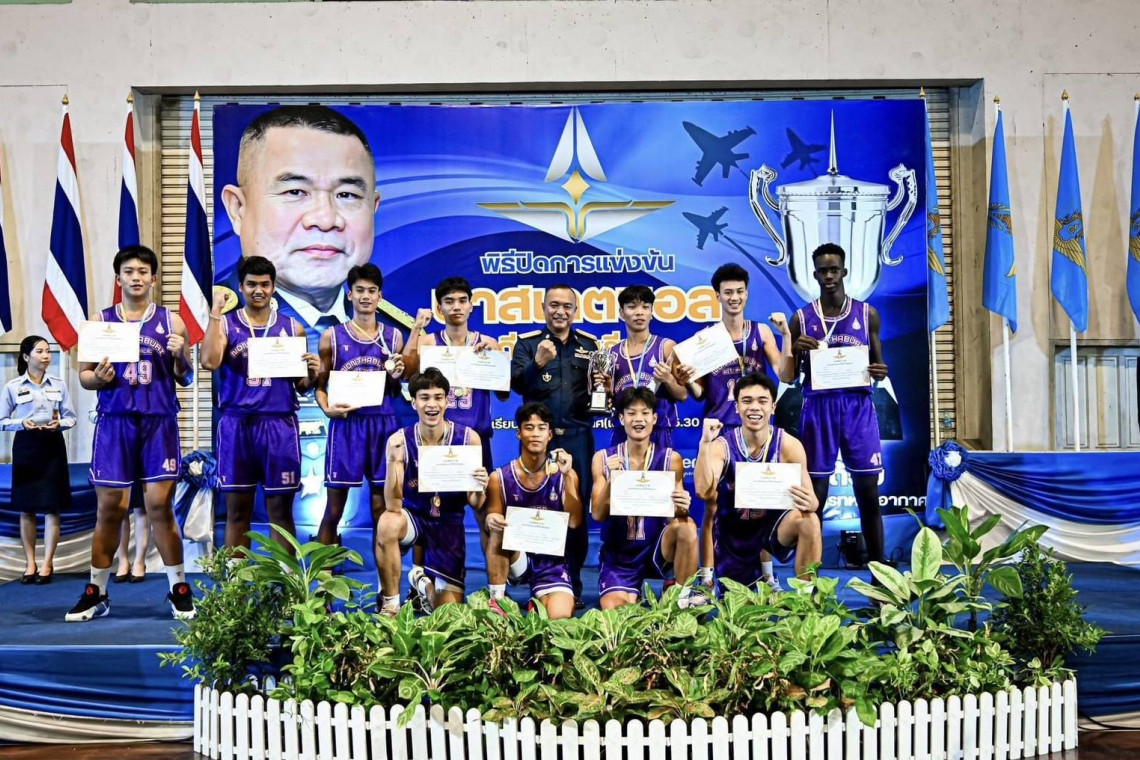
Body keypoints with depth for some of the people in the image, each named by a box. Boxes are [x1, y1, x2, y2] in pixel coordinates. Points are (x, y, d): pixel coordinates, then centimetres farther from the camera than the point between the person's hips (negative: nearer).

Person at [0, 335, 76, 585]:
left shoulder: (58, 384, 4)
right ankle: (30, 563, 15)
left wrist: (59, 424, -14)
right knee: (26, 508, 4)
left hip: (53, 446, 1)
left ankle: (47, 564, 6)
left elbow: (71, 417, 6)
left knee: (52, 507, -1)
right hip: (25, 447, 0)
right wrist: (21, 423, -16)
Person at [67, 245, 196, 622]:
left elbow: (185, 378, 8)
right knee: (109, 508, 4)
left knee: (160, 506, -1)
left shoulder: (171, 321, 6)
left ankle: (178, 588, 9)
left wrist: (180, 357, -13)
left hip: (159, 422, -1)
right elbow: (83, 374, 8)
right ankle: (96, 592, 16)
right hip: (115, 422, 1)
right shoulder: (99, 320, 7)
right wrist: (98, 378, -14)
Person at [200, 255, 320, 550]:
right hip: (236, 424, -1)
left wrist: (312, 374, -10)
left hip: (280, 425, 1)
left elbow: (301, 386, 12)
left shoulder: (292, 328, 9)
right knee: (237, 511, 6)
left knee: (280, 511, 4)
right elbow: (209, 362, -16)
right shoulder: (226, 324, 5)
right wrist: (215, 312, -12)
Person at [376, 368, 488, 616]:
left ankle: (425, 585, 38)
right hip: (414, 516, -1)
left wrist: (480, 490, -32)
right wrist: (393, 460, -38)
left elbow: (474, 503, -8)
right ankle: (390, 604, -15)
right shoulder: (400, 440, -17)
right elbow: (393, 506, -25)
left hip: (449, 524, 1)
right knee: (387, 523, -37)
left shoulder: (468, 438, -14)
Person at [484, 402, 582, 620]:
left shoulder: (564, 475, -1)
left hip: (552, 561, 0)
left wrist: (567, 476, -20)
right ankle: (496, 600, -22)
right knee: (499, 530, -31)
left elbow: (574, 522, -12)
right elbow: (492, 526, 0)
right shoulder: (500, 478, -3)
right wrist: (490, 521, -26)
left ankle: (539, 606, 13)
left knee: (560, 617, -23)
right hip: (515, 561, 0)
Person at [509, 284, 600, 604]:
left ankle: (572, 584, 14)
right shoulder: (527, 343, 5)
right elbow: (517, 385, -7)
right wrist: (537, 363, -24)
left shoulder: (591, 345, 11)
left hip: (577, 436, 2)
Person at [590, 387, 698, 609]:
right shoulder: (603, 459, -3)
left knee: (686, 526, -29)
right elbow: (598, 515, -8)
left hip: (658, 549, 1)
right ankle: (632, 597, 10)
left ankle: (683, 601, -14)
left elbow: (677, 514, -5)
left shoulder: (671, 459, -4)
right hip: (618, 556, -1)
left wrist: (682, 509, -30)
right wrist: (611, 479, -25)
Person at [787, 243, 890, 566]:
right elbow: (788, 376, 7)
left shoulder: (867, 314, 7)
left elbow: (876, 364, 14)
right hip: (819, 408, -1)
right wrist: (796, 352, -14)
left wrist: (879, 372, -10)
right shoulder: (802, 318, 5)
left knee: (869, 495, 1)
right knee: (814, 497, 1)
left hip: (858, 407, 1)